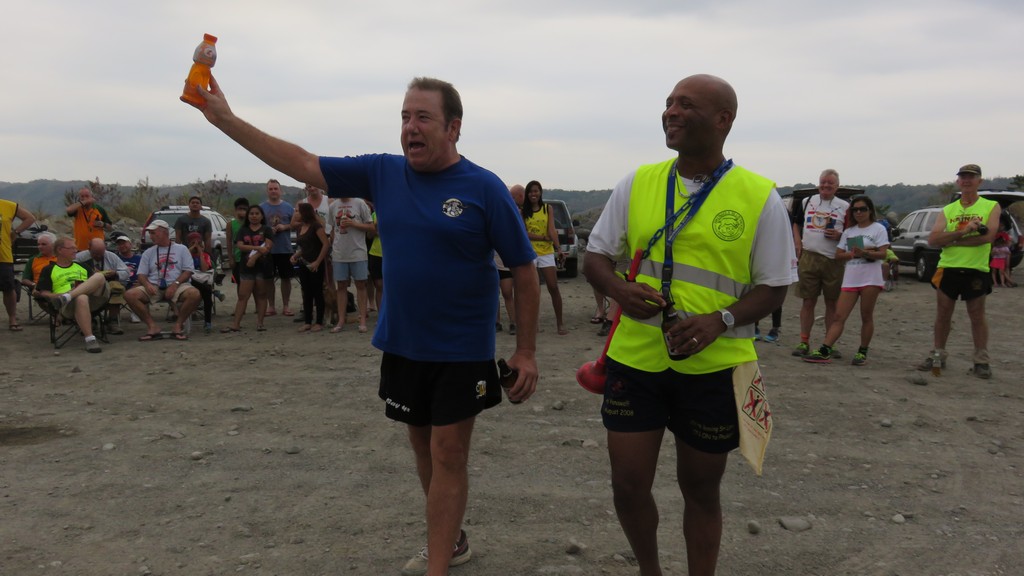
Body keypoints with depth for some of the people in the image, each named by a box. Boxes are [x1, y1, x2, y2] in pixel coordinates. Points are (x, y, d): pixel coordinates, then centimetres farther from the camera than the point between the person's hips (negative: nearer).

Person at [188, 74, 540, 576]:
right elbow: (303, 164, 2)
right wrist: (226, 120, -2)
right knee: (423, 446, 16)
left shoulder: (485, 189, -12)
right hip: (401, 346, 5)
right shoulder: (384, 173, 0)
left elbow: (524, 270, -8)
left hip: (461, 352, -5)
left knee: (448, 454, -1)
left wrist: (526, 351, -10)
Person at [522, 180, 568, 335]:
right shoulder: (523, 211, 3)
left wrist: (559, 248, -18)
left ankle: (560, 323, 3)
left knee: (553, 287, -4)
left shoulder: (547, 209, 5)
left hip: (547, 252, 0)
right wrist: (543, 237, -12)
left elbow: (552, 230, -4)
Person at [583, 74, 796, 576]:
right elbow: (596, 257, 9)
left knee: (701, 489, 12)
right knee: (628, 485, 6)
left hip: (714, 366, -2)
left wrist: (720, 321, -20)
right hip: (635, 359, 2)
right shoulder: (636, 184, 3)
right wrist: (619, 290, -14)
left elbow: (773, 287, -1)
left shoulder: (761, 198, -4)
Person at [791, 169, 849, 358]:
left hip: (833, 261, -1)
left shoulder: (844, 207, 3)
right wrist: (798, 245, 5)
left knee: (832, 303, 5)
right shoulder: (807, 202, 11)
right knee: (808, 301, 4)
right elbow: (796, 224, 20)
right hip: (808, 257, 1)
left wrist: (840, 236, -13)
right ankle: (804, 342, 9)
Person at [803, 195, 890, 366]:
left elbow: (882, 254, -8)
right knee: (839, 316, -4)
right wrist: (854, 253, -9)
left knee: (866, 317, 2)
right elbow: (838, 255, 10)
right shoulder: (848, 231, 16)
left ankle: (862, 353, 12)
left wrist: (864, 253, -25)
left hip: (871, 279, -4)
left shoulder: (878, 229, 3)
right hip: (850, 280, 4)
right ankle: (824, 351, -11)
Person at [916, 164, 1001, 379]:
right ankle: (938, 355, 19)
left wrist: (951, 240, -14)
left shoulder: (991, 207, 1)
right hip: (948, 268, 3)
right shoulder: (948, 210, 9)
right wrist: (963, 231, -17)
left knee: (977, 316, 5)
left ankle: (982, 361, 14)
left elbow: (988, 235, -16)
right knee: (943, 314, 8)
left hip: (976, 270, -3)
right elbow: (932, 239, -5)